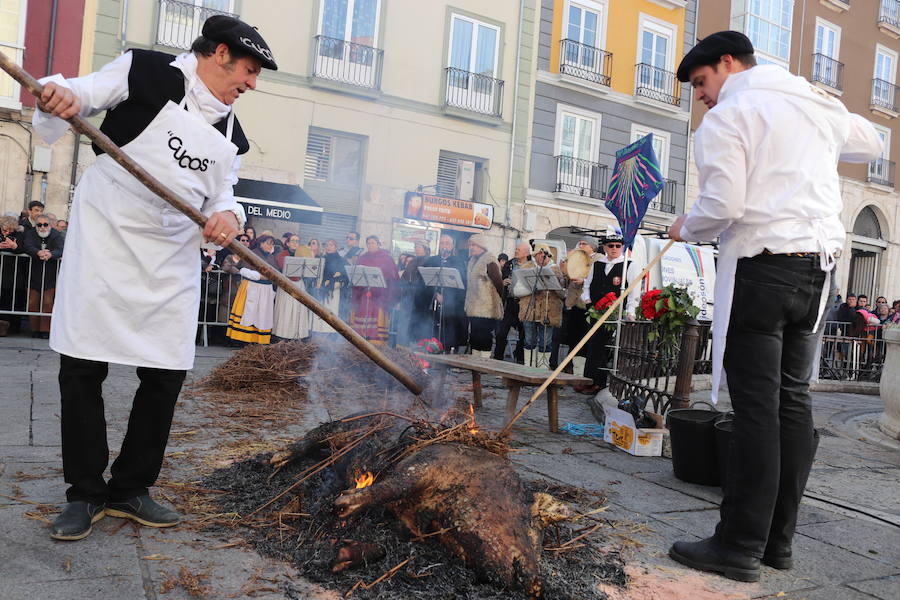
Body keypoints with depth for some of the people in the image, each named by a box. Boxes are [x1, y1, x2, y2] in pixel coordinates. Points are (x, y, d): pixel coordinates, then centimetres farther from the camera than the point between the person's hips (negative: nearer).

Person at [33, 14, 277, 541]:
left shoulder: (231, 135, 12)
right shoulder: (148, 72, -2)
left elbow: (221, 196, 13)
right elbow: (83, 94, -1)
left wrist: (227, 215, -10)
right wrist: (59, 94, -25)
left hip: (172, 259, 5)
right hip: (104, 243, -4)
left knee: (167, 374, 3)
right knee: (81, 367, -1)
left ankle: (130, 489, 20)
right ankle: (86, 493, 16)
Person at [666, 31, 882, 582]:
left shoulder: (727, 116, -3)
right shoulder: (817, 103, 18)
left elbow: (722, 206, -14)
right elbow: (870, 144, 35)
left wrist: (686, 228, 4)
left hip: (761, 265, -7)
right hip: (820, 265, 7)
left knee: (756, 408, -6)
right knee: (794, 401, 8)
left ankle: (741, 547, 0)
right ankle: (778, 540, 15)